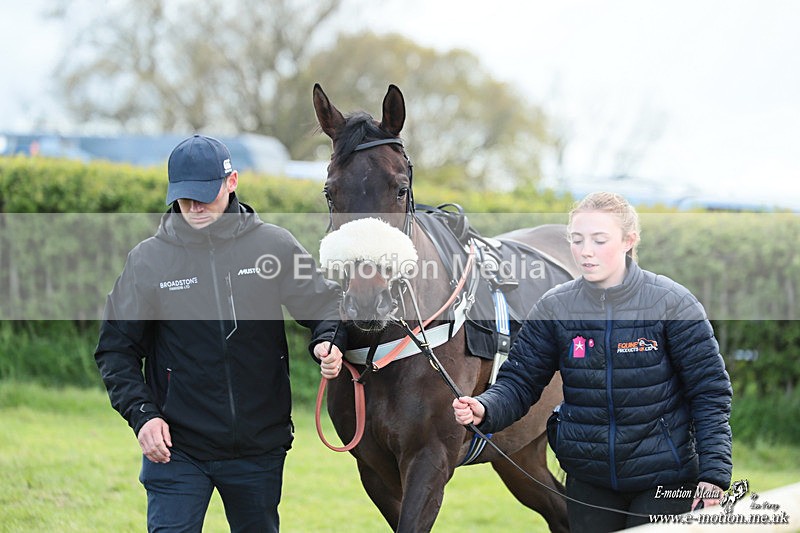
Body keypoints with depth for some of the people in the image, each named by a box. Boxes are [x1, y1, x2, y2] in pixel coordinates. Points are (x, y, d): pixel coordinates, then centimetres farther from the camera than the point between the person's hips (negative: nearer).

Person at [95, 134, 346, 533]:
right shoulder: (148, 260, -4)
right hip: (176, 447, -2)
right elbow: (115, 348, 1)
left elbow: (324, 303, 2)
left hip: (260, 444, 2)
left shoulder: (274, 245, -3)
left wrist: (328, 340, -21)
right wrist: (142, 413, -12)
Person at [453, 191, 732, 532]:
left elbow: (710, 389, -8)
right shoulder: (554, 308, -2)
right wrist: (484, 410, -24)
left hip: (664, 478, -3)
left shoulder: (670, 302, -10)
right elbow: (519, 382, -1)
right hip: (588, 483, 3)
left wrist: (714, 473, -15)